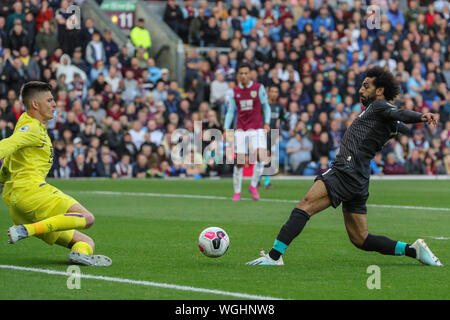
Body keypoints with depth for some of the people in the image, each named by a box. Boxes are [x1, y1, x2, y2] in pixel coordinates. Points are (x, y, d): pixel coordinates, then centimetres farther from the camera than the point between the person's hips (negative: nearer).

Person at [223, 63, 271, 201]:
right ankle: (237, 192, 8)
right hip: (241, 130, 1)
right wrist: (226, 129, 3)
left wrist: (266, 123, -6)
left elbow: (266, 106, 7)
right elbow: (230, 111, 12)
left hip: (257, 129, -1)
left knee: (260, 156, -19)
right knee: (239, 162, -4)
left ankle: (253, 186, 0)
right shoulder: (234, 91, 7)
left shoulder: (259, 88, 2)